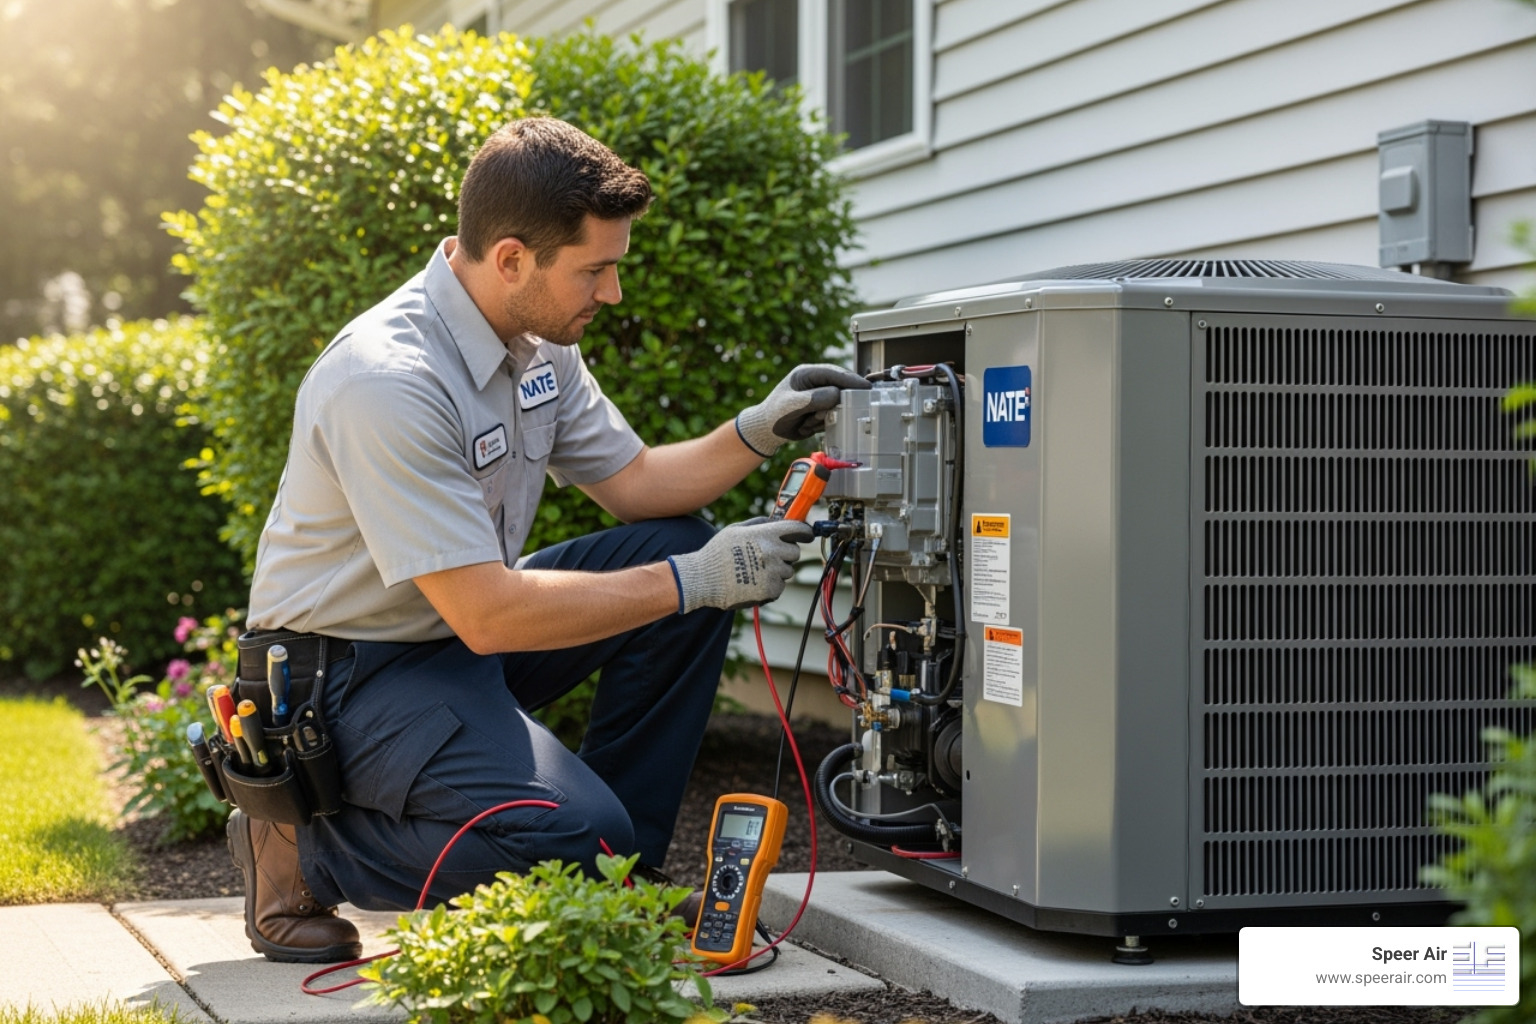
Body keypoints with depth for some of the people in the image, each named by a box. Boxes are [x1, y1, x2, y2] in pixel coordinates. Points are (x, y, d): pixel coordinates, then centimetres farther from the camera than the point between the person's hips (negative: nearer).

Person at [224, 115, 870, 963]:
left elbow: (633, 484, 12)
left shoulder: (537, 343, 1)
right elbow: (487, 614, -30)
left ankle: (622, 868, 5)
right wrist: (695, 581, -26)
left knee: (680, 547, -1)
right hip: (356, 670, -9)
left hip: (465, 626, 10)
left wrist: (761, 429, -6)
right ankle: (301, 850, -5)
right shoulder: (391, 382, -29)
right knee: (572, 835, -28)